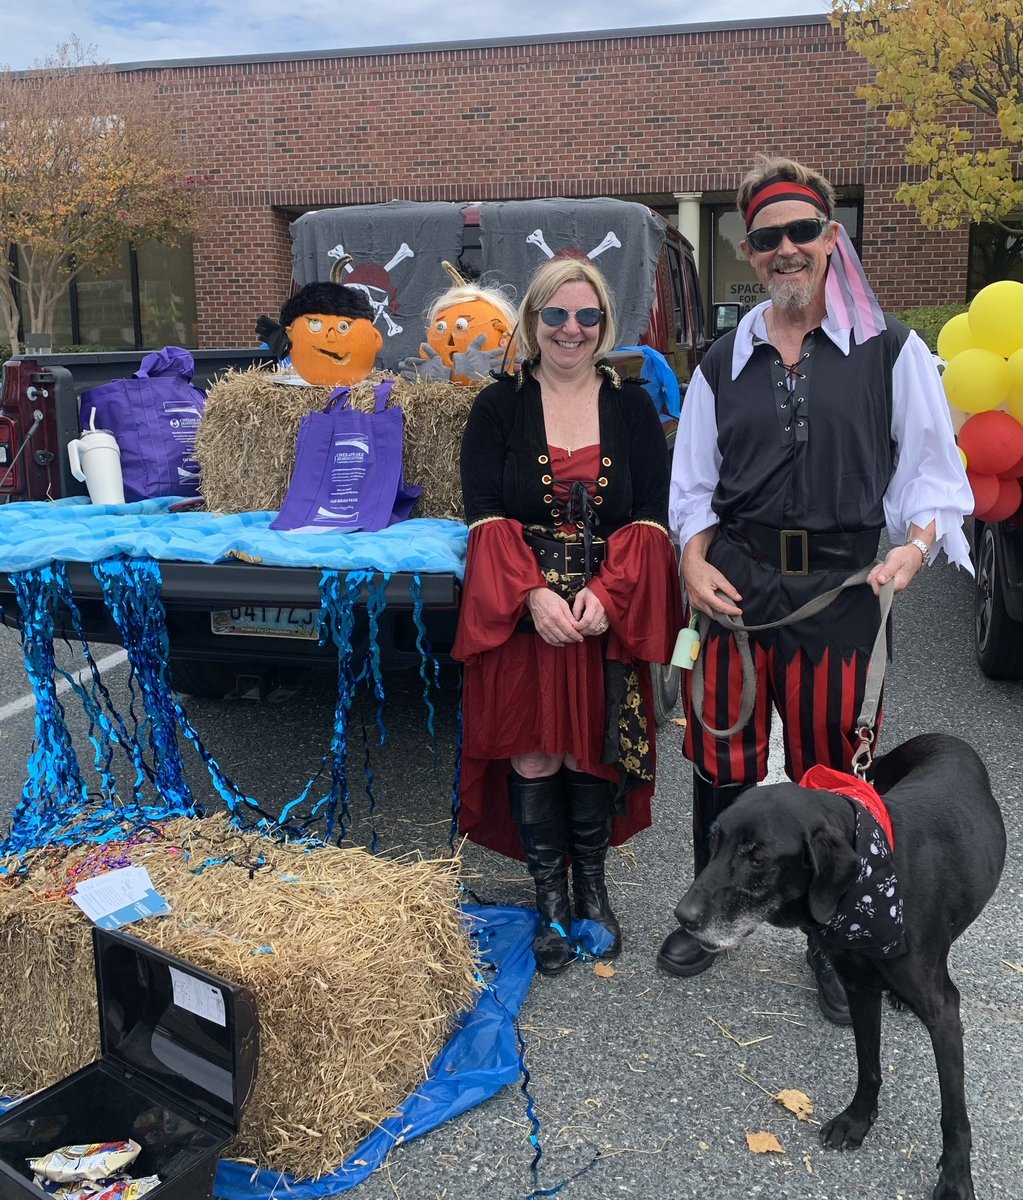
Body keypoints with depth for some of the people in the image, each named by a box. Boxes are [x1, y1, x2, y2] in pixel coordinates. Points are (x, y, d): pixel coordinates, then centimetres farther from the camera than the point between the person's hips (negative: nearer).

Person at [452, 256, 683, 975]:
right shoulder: (499, 407, 4)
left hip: (608, 612, 1)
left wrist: (606, 593, -15)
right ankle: (551, 897, 17)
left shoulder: (632, 406, 7)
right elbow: (485, 516, -4)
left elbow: (652, 517, 1)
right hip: (520, 614, -1)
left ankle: (592, 887, 27)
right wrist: (534, 595, -18)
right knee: (532, 754, 0)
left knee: (594, 750, 7)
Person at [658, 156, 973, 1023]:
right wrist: (694, 558, -3)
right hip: (735, 583, 3)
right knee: (723, 757, 10)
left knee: (829, 770, 8)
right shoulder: (724, 363, 11)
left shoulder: (889, 351, 1)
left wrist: (919, 542, -15)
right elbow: (693, 485, 13)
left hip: (841, 589, -2)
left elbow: (931, 469, 2)